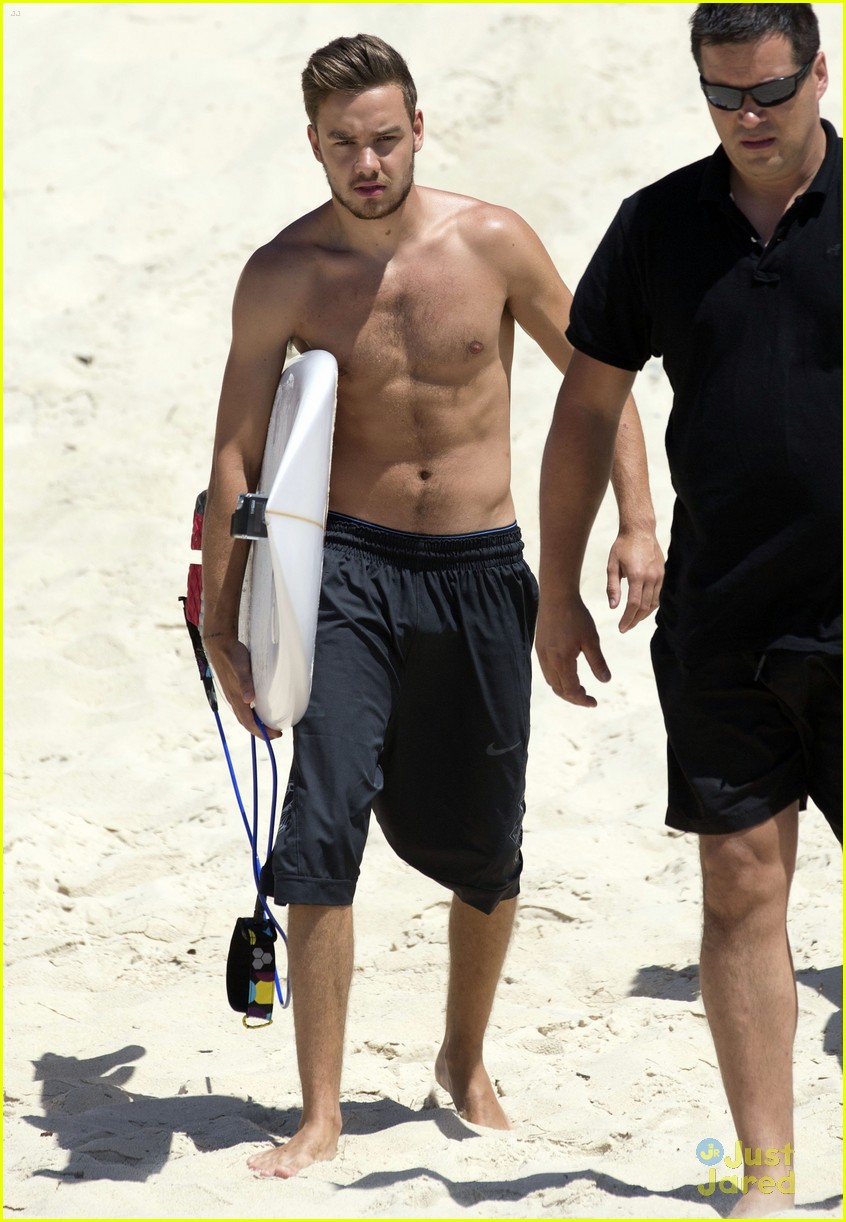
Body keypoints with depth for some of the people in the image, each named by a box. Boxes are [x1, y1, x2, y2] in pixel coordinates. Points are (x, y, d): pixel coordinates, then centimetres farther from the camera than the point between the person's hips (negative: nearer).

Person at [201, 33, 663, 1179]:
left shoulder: (493, 244, -5)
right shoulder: (283, 276, -6)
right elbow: (237, 451, 0)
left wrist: (638, 523, -3)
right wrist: (222, 620, -3)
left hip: (480, 569, 2)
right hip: (349, 565, -1)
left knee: (482, 846, 11)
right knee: (321, 832, -15)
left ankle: (467, 1060, 37)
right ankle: (321, 1114, -8)